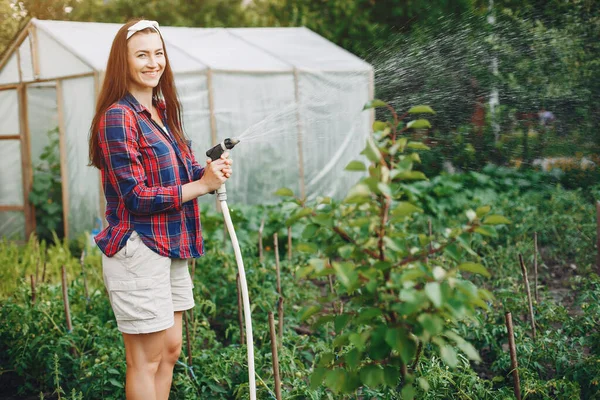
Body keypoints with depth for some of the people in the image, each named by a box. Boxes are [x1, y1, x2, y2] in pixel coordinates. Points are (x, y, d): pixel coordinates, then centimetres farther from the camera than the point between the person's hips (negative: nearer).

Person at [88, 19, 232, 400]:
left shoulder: (162, 111, 12)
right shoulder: (118, 116, -14)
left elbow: (179, 175, 19)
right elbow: (136, 196, -18)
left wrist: (211, 172, -3)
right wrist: (201, 185, -16)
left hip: (171, 247, 9)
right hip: (137, 249, -9)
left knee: (170, 349, 15)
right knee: (146, 360, 0)